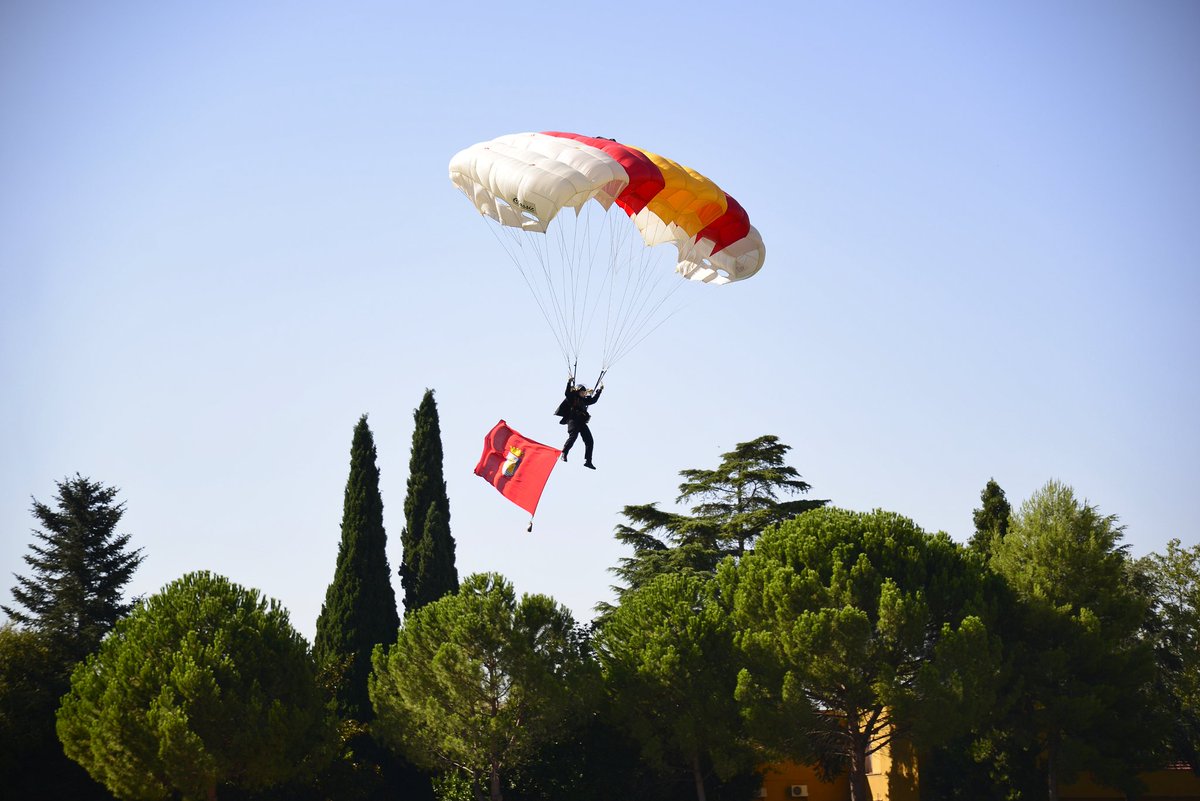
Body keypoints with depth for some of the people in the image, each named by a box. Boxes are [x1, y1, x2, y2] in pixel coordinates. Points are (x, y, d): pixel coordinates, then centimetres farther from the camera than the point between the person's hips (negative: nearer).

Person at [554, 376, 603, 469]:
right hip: (573, 419, -7)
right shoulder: (572, 397, 8)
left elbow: (594, 400, 38)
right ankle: (564, 454, -25)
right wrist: (569, 383, -21)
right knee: (573, 436, -28)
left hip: (582, 422, 7)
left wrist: (599, 390, 35)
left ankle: (588, 461, -3)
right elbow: (567, 393, -11)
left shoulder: (584, 400, 26)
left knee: (589, 440, -3)